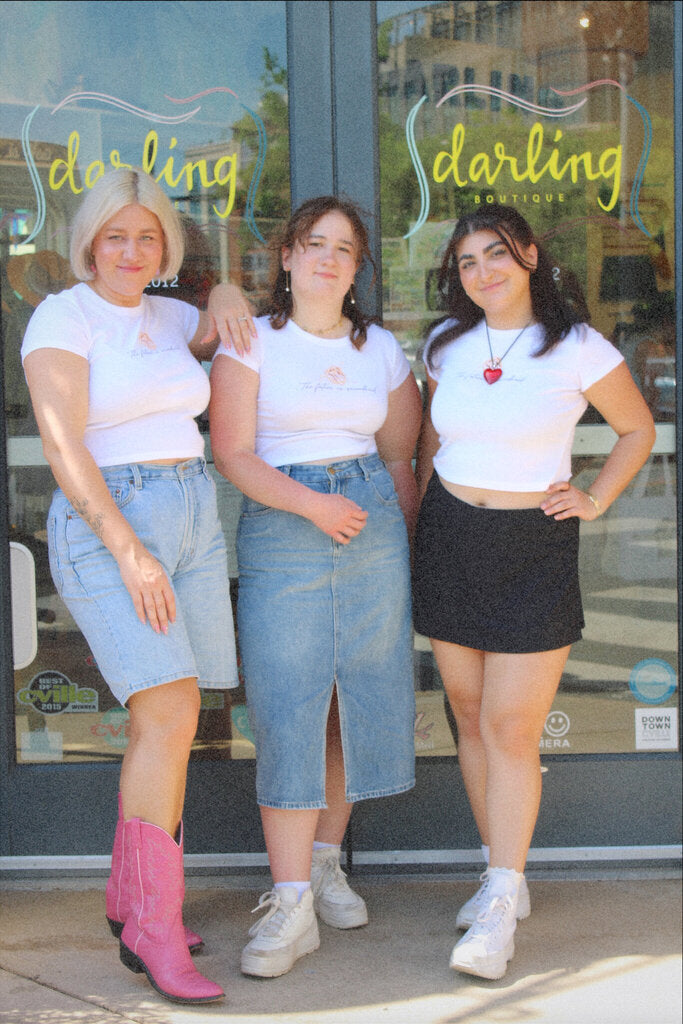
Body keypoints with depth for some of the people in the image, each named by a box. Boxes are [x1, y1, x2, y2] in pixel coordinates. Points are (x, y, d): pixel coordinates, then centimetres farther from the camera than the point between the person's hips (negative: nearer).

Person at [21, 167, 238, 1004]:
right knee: (171, 715, -17)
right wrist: (128, 550, -20)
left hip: (193, 519, 7)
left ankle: (129, 898, 20)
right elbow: (63, 444, -13)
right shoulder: (63, 317, -4)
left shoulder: (170, 319, 14)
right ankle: (154, 929, -10)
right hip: (105, 526, -7)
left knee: (163, 721, 6)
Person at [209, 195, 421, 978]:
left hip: (374, 528, 4)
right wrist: (313, 504, -16)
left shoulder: (382, 350, 12)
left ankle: (325, 861, 24)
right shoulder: (251, 341, 1)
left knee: (360, 700, 5)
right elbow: (232, 453, -6)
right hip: (281, 534, -4)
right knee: (289, 713, -8)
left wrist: (412, 545, 12)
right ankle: (290, 906, -5)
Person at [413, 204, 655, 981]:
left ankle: (500, 905, -1)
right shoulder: (446, 344, 4)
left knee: (511, 729, -7)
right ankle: (502, 875, 22)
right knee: (470, 718, 9)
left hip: (535, 548, -4)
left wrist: (596, 500, -2)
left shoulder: (578, 349, -7)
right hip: (449, 543, 4)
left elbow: (638, 429, 7)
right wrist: (421, 518, 12)